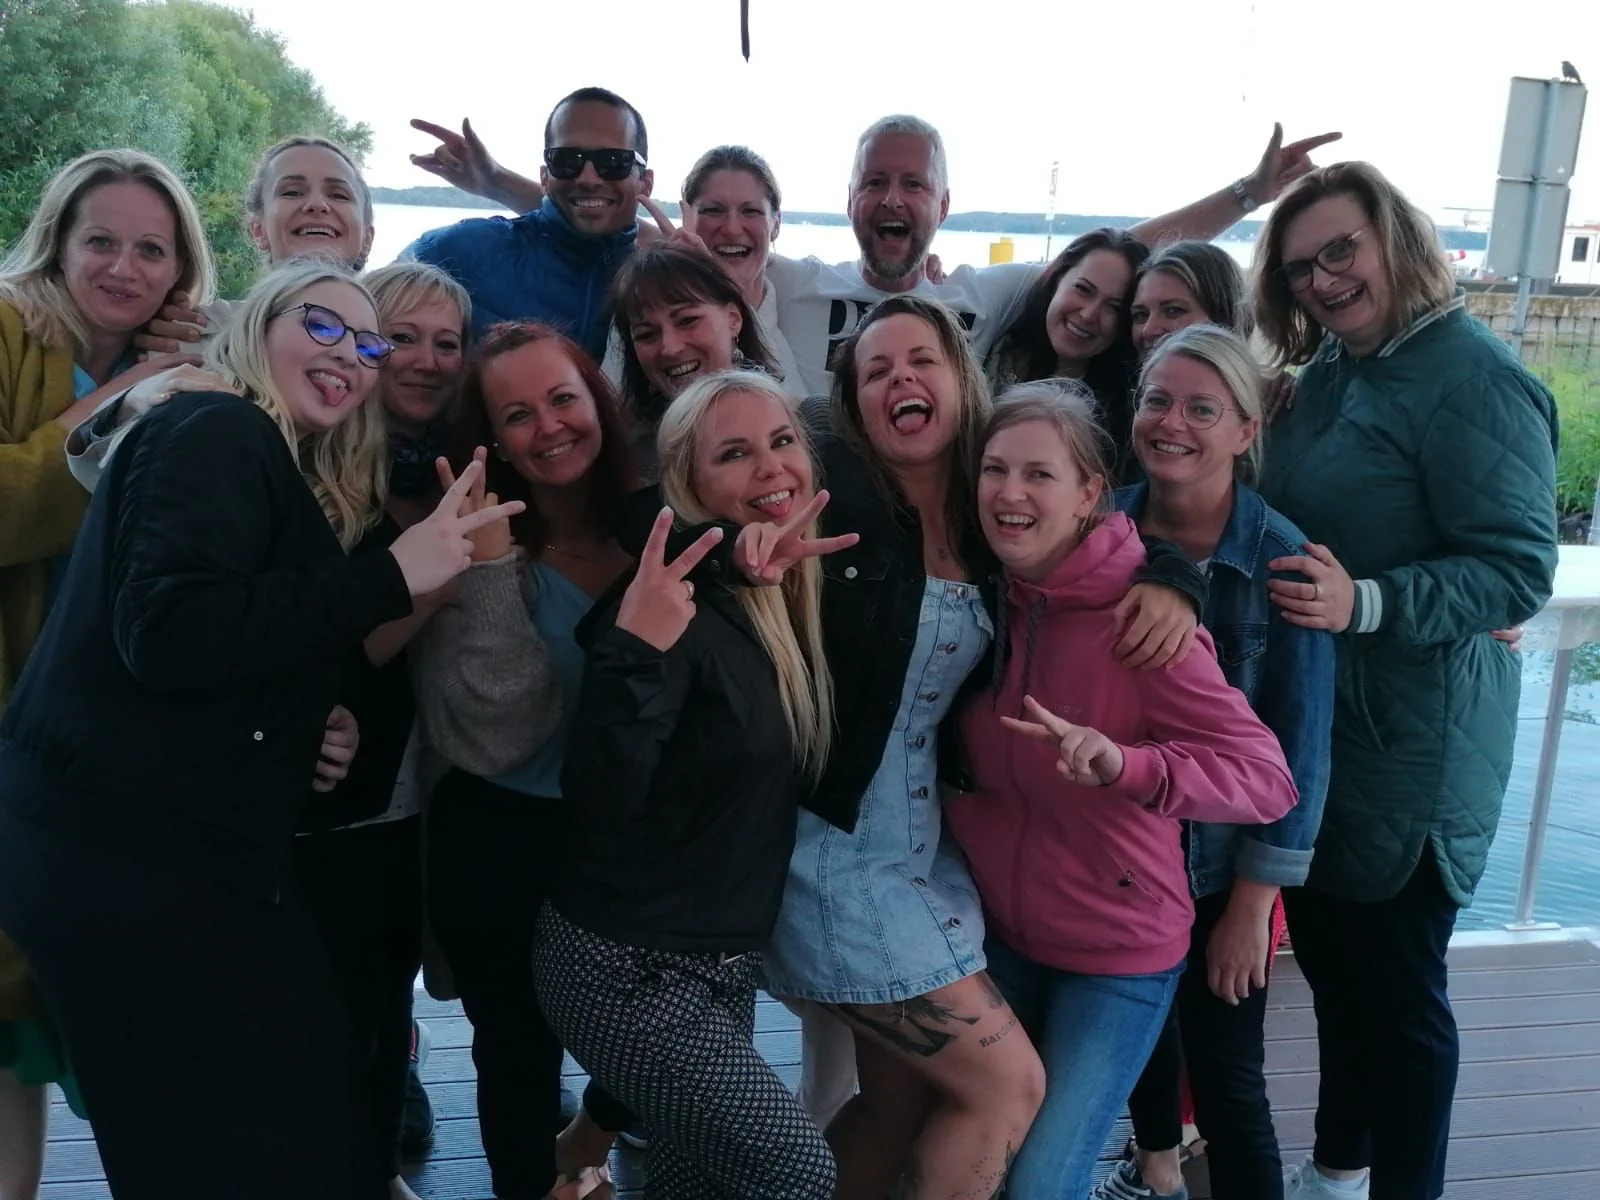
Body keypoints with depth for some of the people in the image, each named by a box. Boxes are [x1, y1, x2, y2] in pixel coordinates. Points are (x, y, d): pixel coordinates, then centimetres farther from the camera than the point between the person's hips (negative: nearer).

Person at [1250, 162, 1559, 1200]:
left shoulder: (1475, 378, -17)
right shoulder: (1328, 371, 8)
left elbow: (1520, 571, -22)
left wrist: (1365, 603, -34)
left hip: (1410, 747, -8)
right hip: (1309, 725, 8)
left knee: (1398, 986, 6)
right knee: (1325, 951, 22)